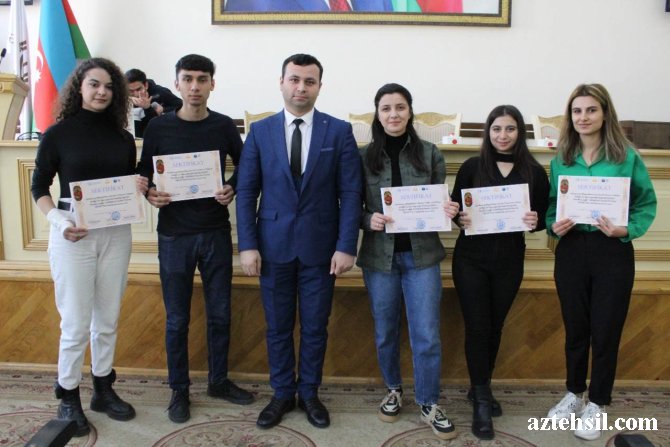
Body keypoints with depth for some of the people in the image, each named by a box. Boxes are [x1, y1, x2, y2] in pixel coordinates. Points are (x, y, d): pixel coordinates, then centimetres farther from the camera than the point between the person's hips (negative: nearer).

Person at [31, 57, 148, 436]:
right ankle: (68, 397, 21)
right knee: (76, 323, 2)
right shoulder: (58, 134, -3)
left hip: (116, 233, 4)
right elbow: (39, 187, 0)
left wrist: (140, 189, -8)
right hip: (72, 235, -3)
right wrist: (57, 220, -16)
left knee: (108, 319, 12)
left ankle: (104, 389, 29)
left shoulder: (123, 138, 7)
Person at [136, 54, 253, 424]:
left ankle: (218, 380, 31)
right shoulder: (158, 127, -2)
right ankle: (179, 389, 26)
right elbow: (144, 172, 5)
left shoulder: (224, 126, 0)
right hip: (174, 234, -1)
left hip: (216, 232, 2)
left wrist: (232, 189, -10)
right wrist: (150, 194, -15)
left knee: (220, 312, 12)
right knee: (177, 318, 8)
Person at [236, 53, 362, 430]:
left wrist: (346, 246, -10)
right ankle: (282, 394, 31)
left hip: (319, 247, -1)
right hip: (273, 246, 1)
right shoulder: (260, 131, 4)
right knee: (278, 327, 12)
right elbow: (247, 192, 2)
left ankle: (309, 393, 31)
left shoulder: (339, 131, 0)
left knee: (315, 327, 11)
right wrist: (247, 245, -5)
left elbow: (350, 193, -3)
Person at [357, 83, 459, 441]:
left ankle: (429, 404, 22)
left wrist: (448, 212, -16)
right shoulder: (363, 157, -2)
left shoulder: (430, 153, 1)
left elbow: (440, 202, 6)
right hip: (379, 256, 0)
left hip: (422, 255, 0)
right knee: (385, 333, 14)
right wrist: (369, 220, -20)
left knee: (427, 336, 2)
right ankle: (393, 390, 37)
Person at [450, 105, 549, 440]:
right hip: (471, 258, -2)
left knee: (495, 326, 14)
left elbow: (543, 217, 5)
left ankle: (480, 388, 33)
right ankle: (481, 400, 12)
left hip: (510, 260, 2)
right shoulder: (472, 166, -3)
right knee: (477, 327, -1)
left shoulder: (534, 172, 0)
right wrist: (461, 219, -20)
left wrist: (535, 222, -17)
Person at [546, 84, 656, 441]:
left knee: (606, 330, 7)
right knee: (574, 327, 15)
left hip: (613, 253, -3)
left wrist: (626, 230, -19)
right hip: (571, 250, 3)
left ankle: (596, 404, 26)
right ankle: (574, 394, 34)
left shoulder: (627, 156, -6)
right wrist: (553, 225, -11)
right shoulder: (561, 159, 3)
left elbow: (647, 204, -3)